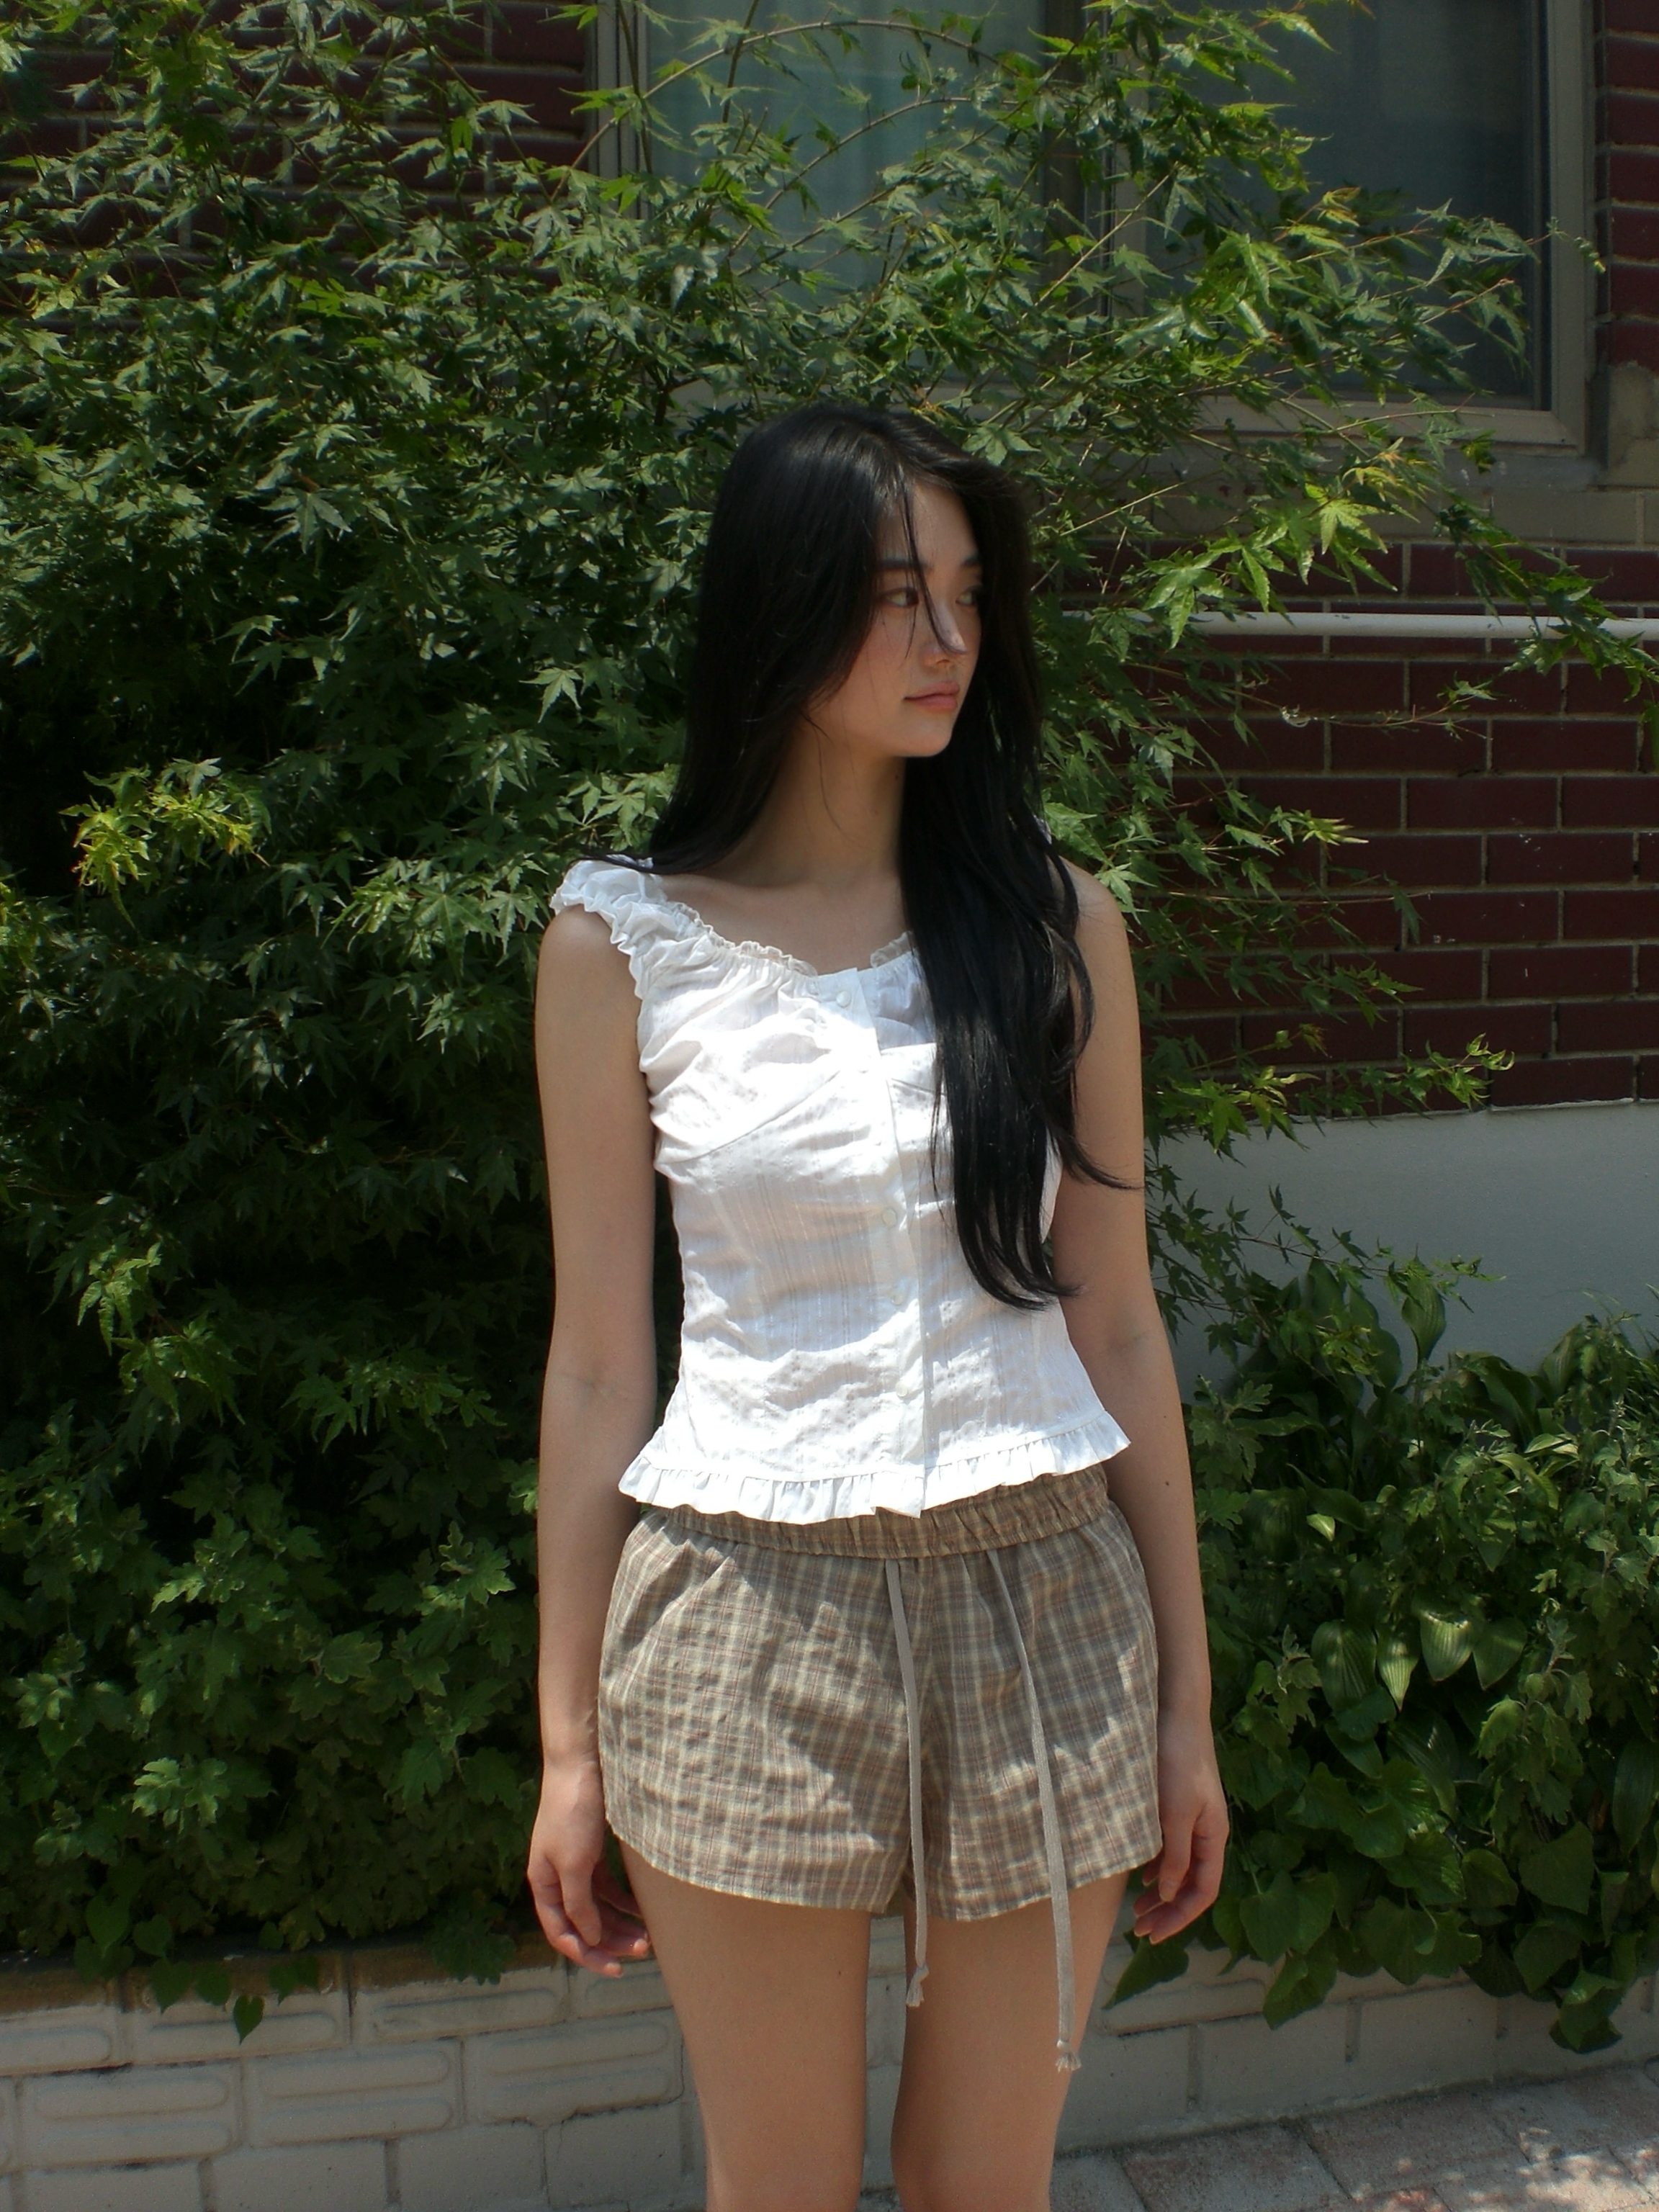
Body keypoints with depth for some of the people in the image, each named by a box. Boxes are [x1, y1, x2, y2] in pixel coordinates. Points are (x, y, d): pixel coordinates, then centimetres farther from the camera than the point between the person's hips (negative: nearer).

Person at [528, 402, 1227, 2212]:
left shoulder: (1058, 923, 3)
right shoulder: (622, 943, -1)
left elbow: (1117, 1328, 5)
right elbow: (597, 1369, 1)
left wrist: (1186, 1700, 6)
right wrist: (567, 1743, 4)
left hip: (1045, 1603, 2)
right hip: (750, 1609, -1)